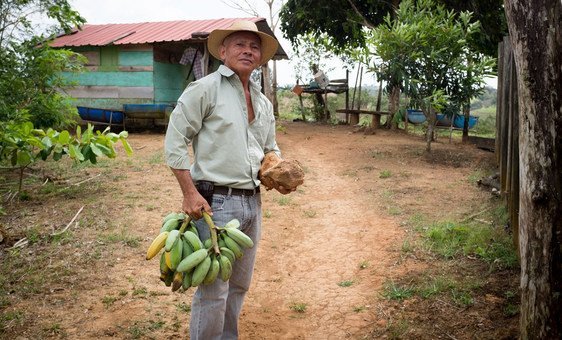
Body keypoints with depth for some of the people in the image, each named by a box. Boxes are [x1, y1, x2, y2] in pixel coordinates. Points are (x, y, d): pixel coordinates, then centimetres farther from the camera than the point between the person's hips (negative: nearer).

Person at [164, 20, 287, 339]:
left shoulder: (263, 102, 15)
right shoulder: (205, 89, -6)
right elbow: (175, 141, -10)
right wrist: (190, 193, -16)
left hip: (253, 203, 7)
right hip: (216, 202, -7)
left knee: (240, 285, 17)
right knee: (213, 290, -2)